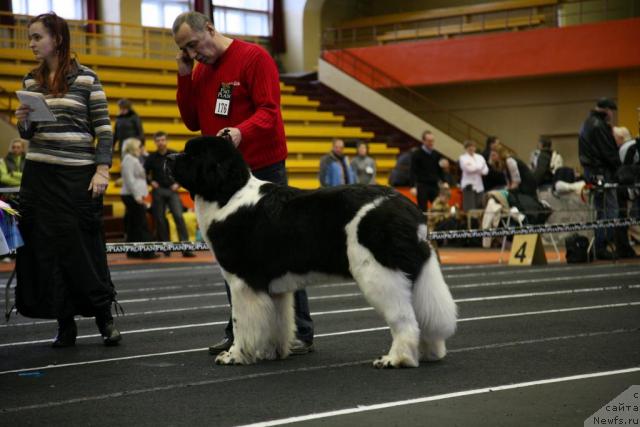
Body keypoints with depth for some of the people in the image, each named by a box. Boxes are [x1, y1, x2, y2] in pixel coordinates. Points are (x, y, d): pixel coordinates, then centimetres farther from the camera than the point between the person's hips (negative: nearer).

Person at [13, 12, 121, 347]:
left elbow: (104, 128, -3)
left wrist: (102, 170, -11)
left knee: (84, 247, -1)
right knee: (46, 249, 2)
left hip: (78, 174, -4)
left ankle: (104, 318, 13)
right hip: (39, 174, 4)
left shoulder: (86, 79, -2)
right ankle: (65, 324, 10)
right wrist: (23, 122, -5)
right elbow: (27, 134, 17)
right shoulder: (31, 81, 11)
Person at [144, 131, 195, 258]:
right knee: (160, 220, 3)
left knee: (179, 217, -14)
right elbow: (144, 173, 12)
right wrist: (151, 182, -3)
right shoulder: (151, 158, 4)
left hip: (172, 190, -1)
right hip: (158, 191, 1)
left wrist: (178, 183, -2)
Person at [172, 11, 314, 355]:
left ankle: (301, 333, 3)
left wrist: (241, 131, -33)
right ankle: (238, 331, 15)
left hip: (263, 169, -7)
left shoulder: (254, 57, -9)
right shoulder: (199, 70, 11)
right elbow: (193, 122, 13)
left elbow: (268, 110, -15)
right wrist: (185, 77, 2)